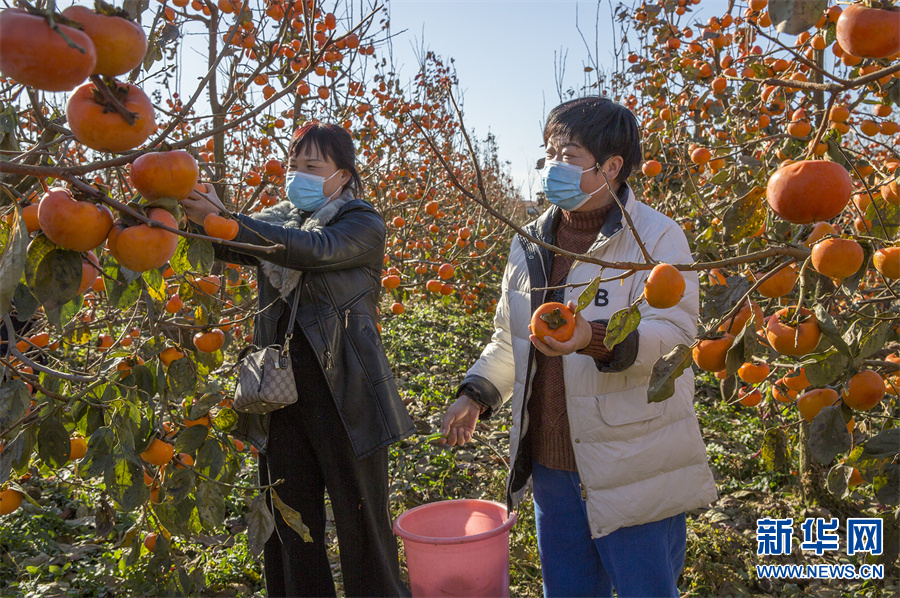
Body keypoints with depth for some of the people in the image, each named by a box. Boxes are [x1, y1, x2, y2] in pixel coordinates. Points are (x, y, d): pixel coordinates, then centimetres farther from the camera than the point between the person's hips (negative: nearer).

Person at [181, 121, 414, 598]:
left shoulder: (363, 224, -3)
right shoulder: (278, 218, 13)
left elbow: (315, 250, -23)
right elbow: (229, 245, -4)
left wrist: (224, 221, -32)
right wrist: (187, 214, -24)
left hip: (344, 397, -4)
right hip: (281, 393, 5)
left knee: (361, 523, 6)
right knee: (289, 523, 15)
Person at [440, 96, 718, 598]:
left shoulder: (657, 237, -10)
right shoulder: (531, 243, 9)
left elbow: (674, 332, -20)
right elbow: (508, 339, 18)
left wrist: (597, 339, -37)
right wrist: (477, 393, 5)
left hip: (633, 474, -5)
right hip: (549, 463, 6)